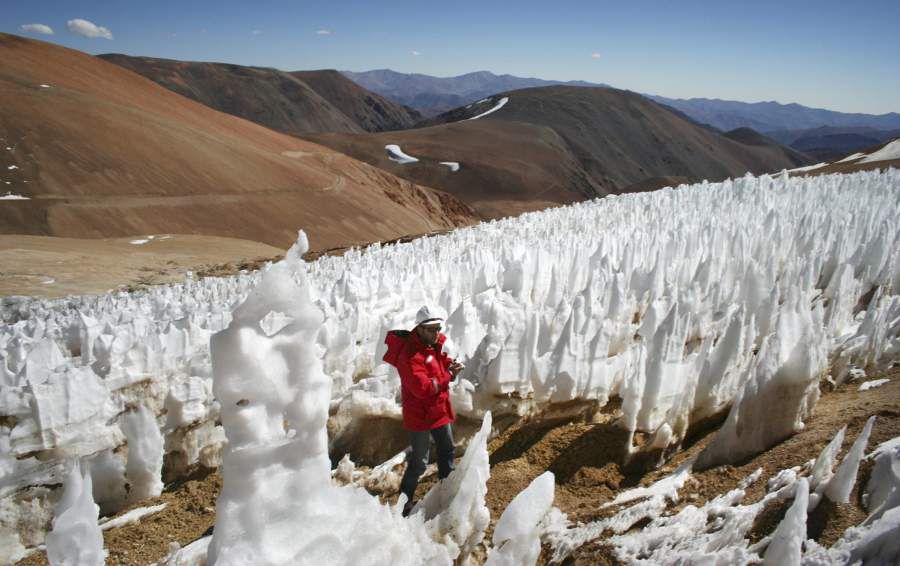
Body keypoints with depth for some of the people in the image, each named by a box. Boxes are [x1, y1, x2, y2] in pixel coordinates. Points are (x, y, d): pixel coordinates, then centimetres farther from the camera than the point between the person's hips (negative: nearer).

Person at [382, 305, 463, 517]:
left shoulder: (435, 343, 0)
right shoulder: (410, 355, -27)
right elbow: (422, 388, -34)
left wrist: (449, 364, -6)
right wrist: (449, 376, -26)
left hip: (440, 409, 9)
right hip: (420, 415, -9)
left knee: (447, 451, 24)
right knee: (419, 462, 0)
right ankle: (404, 501, 19)